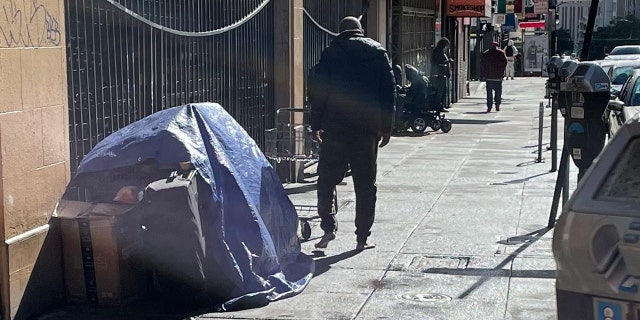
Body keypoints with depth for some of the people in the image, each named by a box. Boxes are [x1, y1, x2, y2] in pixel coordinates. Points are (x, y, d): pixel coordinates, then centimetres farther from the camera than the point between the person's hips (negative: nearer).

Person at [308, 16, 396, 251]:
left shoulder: (330, 53, 3)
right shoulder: (378, 52, 8)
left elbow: (316, 91, -1)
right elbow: (389, 91, 5)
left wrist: (316, 124, 4)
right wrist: (386, 126, 9)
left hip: (335, 127, -1)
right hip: (368, 128, 1)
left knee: (326, 179, 9)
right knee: (365, 184, 6)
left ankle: (328, 227, -1)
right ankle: (362, 238, 7)